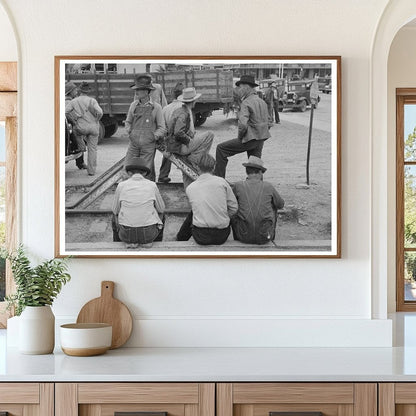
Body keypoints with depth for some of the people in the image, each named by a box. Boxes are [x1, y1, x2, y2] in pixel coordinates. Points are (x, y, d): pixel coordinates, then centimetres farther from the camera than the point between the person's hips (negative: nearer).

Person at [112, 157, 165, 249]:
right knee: (161, 216, 33)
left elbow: (116, 211, 11)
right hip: (149, 233, 0)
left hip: (126, 234, 0)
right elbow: (161, 210, 12)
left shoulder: (121, 185, -1)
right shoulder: (152, 185, -1)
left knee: (115, 217, 34)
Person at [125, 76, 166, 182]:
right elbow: (128, 122, 22)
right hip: (134, 144, 3)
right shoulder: (134, 105, 9)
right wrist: (130, 132, 7)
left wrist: (154, 136, -8)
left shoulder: (156, 107, 0)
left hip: (148, 145, -3)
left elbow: (162, 128, 4)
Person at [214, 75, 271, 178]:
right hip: (261, 141, 8)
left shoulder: (246, 103, -14)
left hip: (250, 139, -8)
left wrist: (240, 137, -11)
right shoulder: (262, 102, 13)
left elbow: (243, 125, -26)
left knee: (221, 149, 1)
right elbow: (268, 123, 19)